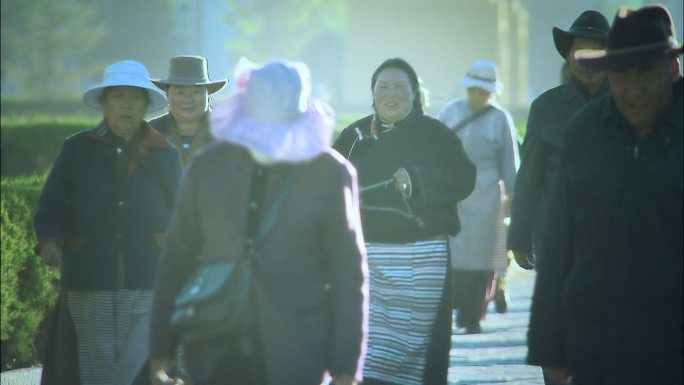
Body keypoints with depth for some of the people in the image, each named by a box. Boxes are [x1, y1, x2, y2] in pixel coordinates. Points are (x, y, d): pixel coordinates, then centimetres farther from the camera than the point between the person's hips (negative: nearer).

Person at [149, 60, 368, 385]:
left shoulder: (330, 173, -3)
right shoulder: (208, 166, 3)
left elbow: (348, 273, 0)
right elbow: (177, 260, 8)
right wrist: (161, 351, 6)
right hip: (216, 355, 2)